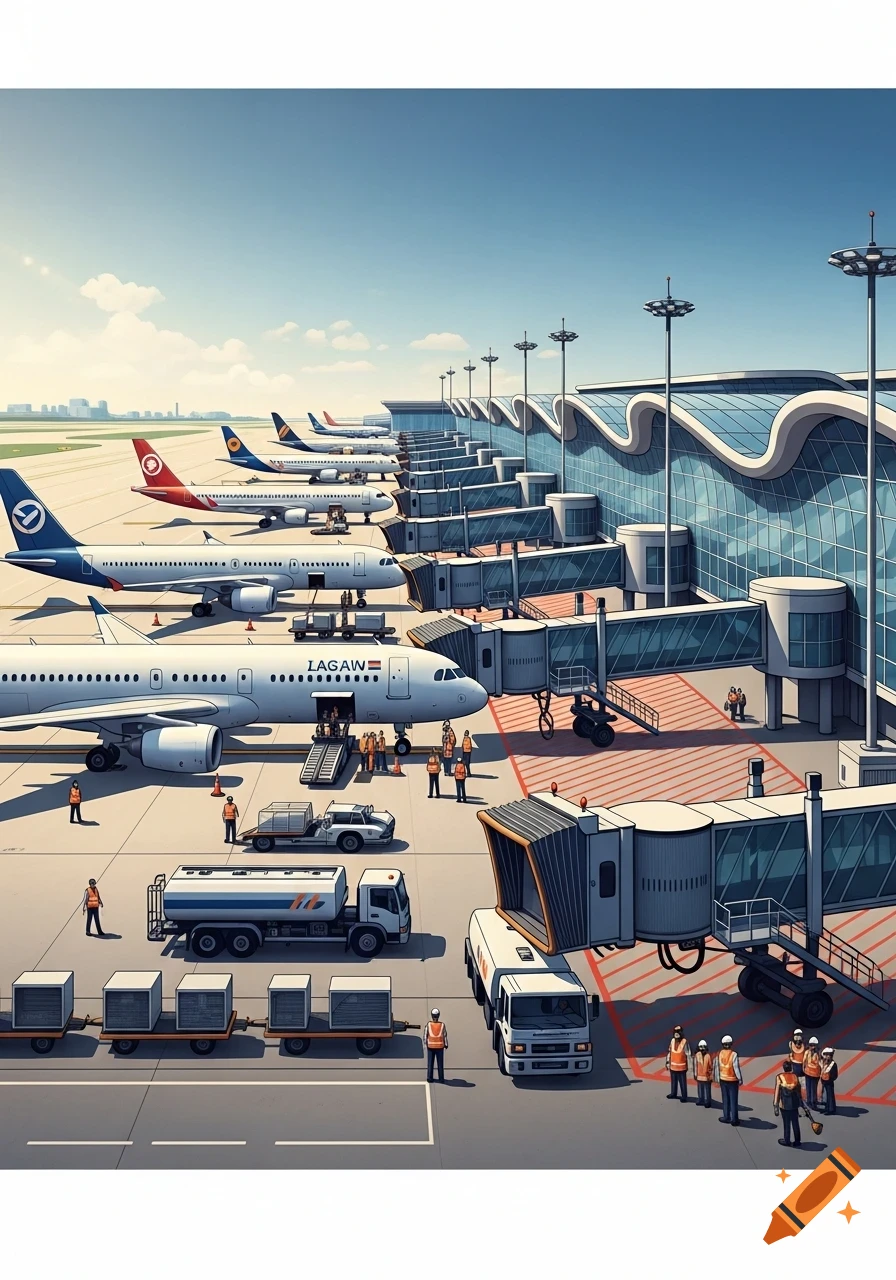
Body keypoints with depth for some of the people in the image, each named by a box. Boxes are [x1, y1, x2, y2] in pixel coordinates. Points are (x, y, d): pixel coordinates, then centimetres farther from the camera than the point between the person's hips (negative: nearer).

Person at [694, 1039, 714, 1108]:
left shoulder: (708, 1056, -13)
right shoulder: (697, 1055, -2)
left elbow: (711, 1066, -7)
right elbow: (695, 1065, 5)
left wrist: (710, 1075, -4)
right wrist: (695, 1074, 8)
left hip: (707, 1076, -4)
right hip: (699, 1076, 4)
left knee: (707, 1090, 1)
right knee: (700, 1089, 15)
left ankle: (707, 1102, 10)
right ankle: (700, 1100, 28)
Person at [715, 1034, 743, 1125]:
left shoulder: (719, 1054, -6)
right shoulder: (734, 1055, -20)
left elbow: (716, 1067, 1)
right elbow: (737, 1068, -18)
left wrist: (717, 1078, 13)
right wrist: (740, 1080, -5)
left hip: (723, 1080, 4)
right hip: (732, 1080, -4)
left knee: (725, 1099, 16)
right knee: (733, 1100, 5)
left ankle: (726, 1117, 22)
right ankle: (734, 1119, 10)